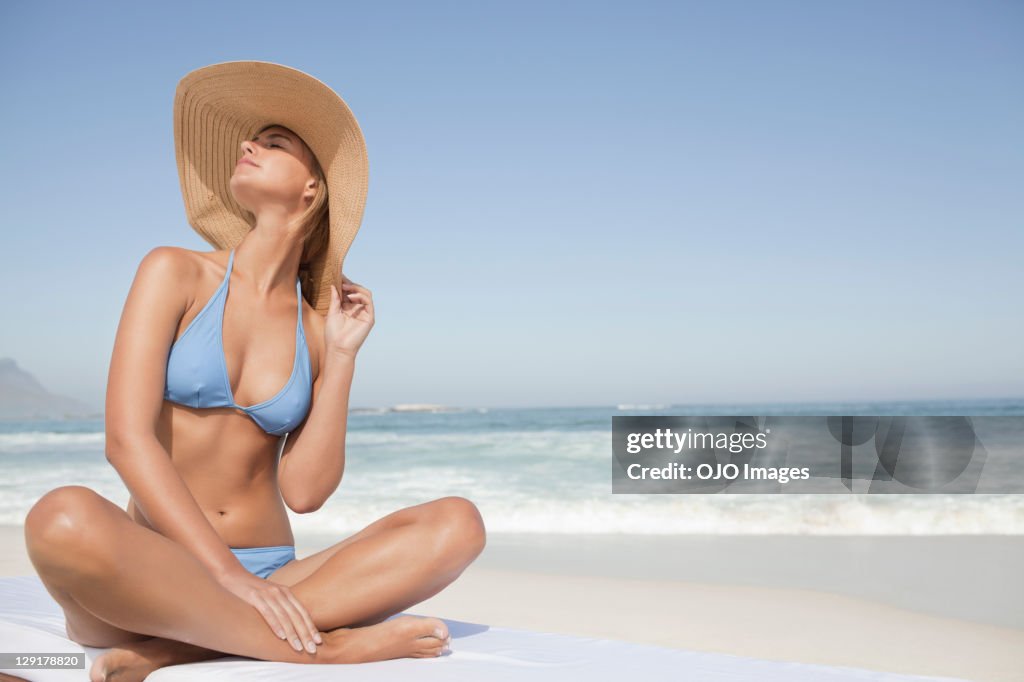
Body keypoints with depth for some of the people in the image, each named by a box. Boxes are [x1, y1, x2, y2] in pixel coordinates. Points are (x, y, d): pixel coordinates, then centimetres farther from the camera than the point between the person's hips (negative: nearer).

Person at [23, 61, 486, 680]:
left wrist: (342, 354, 0)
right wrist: (229, 574, -19)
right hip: (155, 574, -3)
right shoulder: (176, 273, 3)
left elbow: (303, 491, 1)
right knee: (64, 518, -36)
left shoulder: (316, 328, 11)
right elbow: (127, 439, -9)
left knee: (459, 523, -19)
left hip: (272, 574, 3)